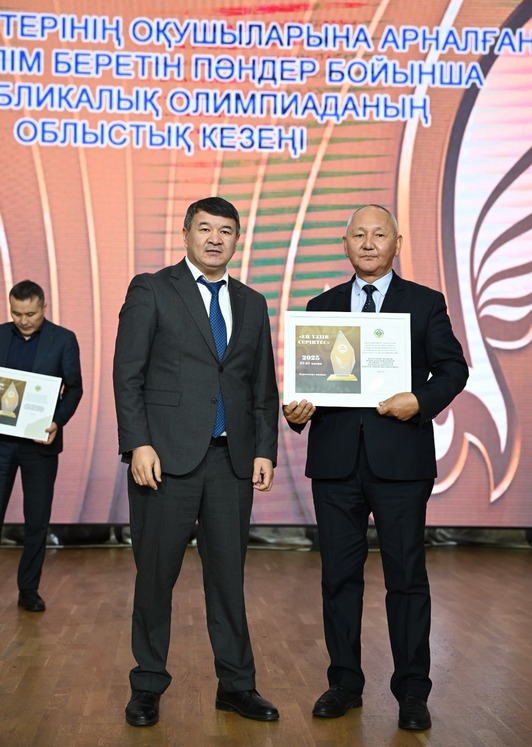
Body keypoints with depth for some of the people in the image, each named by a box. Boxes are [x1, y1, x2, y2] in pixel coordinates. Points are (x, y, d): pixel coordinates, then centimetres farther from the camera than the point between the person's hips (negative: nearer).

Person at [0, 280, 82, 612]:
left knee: (37, 520, 6)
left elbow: (74, 387, -1)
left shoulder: (63, 339, 0)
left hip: (39, 441, -1)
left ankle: (29, 589, 17)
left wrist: (57, 422, -16)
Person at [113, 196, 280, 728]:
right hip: (167, 455, -3)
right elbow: (127, 374, -4)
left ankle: (235, 684, 21)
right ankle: (148, 687, 20)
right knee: (156, 574, 5)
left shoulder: (252, 304, 15)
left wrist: (265, 450, 5)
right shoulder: (151, 291, 3)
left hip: (233, 459, 4)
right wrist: (139, 445, -12)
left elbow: (264, 387, 15)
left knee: (228, 573, 9)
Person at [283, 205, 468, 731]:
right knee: (339, 574, 9)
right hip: (335, 459, 3)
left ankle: (412, 692, 16)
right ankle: (344, 682, 23)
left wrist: (422, 401, -16)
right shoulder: (322, 307, 13)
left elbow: (453, 367, 2)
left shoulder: (425, 303, 6)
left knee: (406, 576, 3)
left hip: (401, 458, -2)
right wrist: (295, 409, -10)